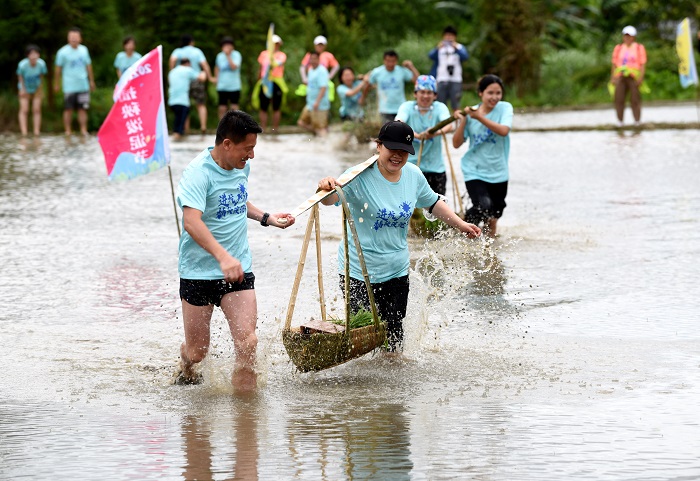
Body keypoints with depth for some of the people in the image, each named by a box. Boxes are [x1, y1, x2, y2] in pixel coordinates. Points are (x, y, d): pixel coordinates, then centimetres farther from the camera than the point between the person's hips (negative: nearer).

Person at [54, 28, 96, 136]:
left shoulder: (84, 50, 7)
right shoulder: (63, 52, -6)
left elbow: (88, 65, 17)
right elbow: (58, 69, 1)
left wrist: (91, 81, 21)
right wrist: (56, 84, 4)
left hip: (83, 86, 3)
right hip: (69, 86, -3)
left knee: (83, 109, 3)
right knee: (68, 109, 0)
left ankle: (84, 131, 6)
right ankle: (68, 131, 6)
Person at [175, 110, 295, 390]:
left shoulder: (242, 167, 5)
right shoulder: (198, 173, -19)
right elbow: (191, 222, -33)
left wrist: (267, 218, 14)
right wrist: (223, 257, -44)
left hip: (239, 271, 5)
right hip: (199, 272, -5)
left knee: (247, 343, -12)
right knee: (197, 352, 9)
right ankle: (186, 372, 43)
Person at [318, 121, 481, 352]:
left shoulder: (413, 175, 0)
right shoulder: (362, 177, -18)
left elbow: (432, 202, 19)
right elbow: (331, 198, -34)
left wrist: (460, 224, 17)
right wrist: (326, 188, -57)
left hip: (397, 271, 5)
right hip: (359, 272, -5)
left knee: (394, 338, 12)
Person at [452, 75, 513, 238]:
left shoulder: (505, 108, -6)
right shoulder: (471, 113, -5)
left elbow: (504, 131, -25)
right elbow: (456, 143, -5)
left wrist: (480, 117, -27)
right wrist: (462, 121, -19)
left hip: (498, 171, 2)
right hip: (475, 171, -2)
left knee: (495, 211, 17)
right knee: (484, 206, -22)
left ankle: (491, 234, 49)